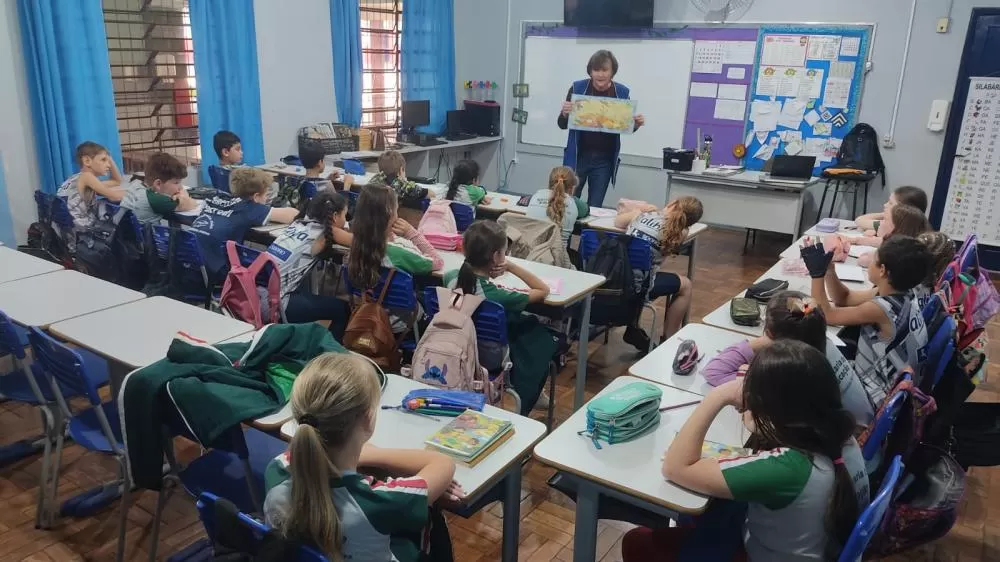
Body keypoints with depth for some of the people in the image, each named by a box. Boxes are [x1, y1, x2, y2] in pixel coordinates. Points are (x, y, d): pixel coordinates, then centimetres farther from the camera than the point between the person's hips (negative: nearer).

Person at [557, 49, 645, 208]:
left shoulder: (622, 92, -3)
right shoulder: (577, 88, -6)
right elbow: (562, 125, 0)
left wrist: (636, 124, -11)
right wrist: (565, 113, -22)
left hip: (604, 160, 1)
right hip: (578, 156, 0)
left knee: (594, 207, 7)